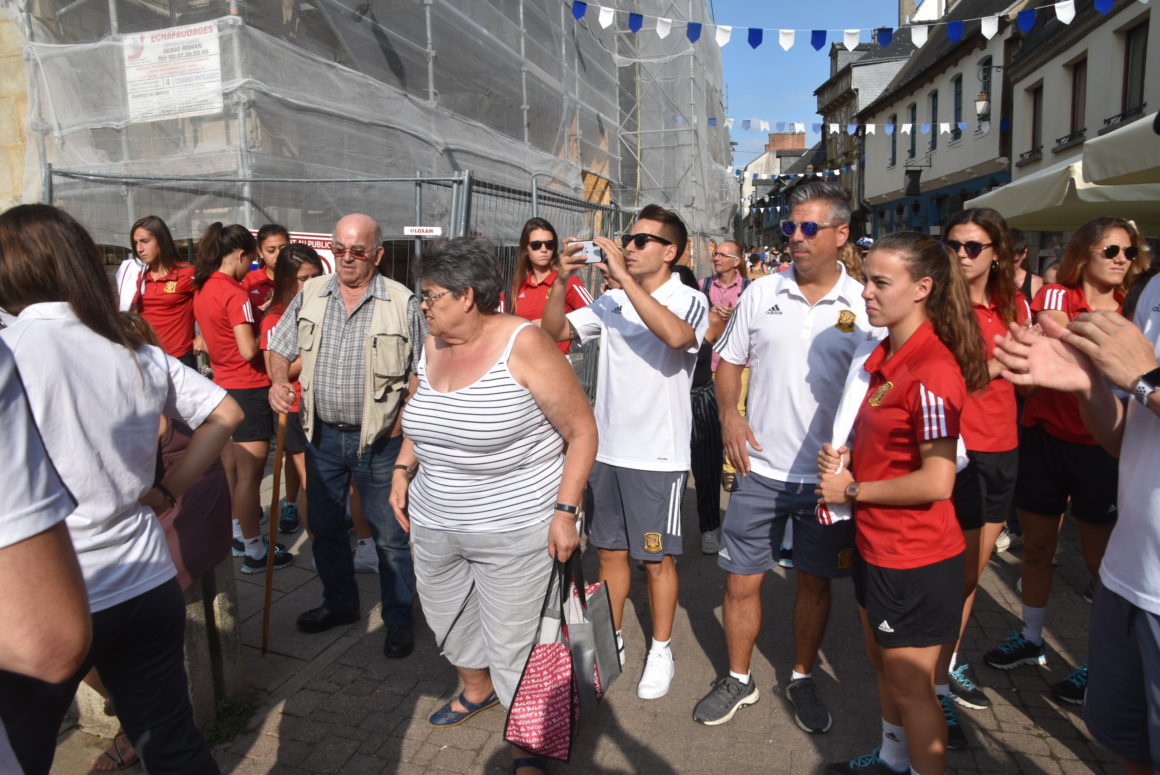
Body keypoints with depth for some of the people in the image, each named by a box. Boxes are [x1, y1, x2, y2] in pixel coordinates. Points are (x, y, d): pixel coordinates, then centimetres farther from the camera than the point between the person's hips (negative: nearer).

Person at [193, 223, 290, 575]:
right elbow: (248, 350, -23)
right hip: (248, 389, -9)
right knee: (250, 473, -1)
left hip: (223, 384, 9)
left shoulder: (202, 289, 8)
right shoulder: (235, 293, -18)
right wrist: (261, 334, -3)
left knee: (230, 468, 19)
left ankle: (238, 535, 33)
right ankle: (254, 552, 8)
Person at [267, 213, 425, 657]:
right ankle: (339, 604, 38)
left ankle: (399, 619, 22)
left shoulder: (402, 303, -6)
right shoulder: (310, 295, 4)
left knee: (389, 535, 4)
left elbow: (422, 369, -1)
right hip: (322, 434, 4)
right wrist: (279, 381, -8)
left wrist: (405, 414, -12)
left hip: (379, 438, -4)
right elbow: (281, 347, 12)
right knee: (324, 527, 17)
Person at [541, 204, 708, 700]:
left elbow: (676, 335, -31)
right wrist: (562, 281, -12)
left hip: (657, 455, -5)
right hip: (606, 448, 5)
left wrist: (624, 277, -28)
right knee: (610, 551, 17)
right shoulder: (611, 302, 6)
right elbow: (553, 331, 3)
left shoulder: (689, 301, -8)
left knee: (656, 559, 9)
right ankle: (610, 642, 35)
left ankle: (661, 652, 28)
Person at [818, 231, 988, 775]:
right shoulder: (883, 355, 5)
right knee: (884, 668, 26)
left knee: (910, 688, 10)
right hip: (875, 546, 9)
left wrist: (851, 489, -17)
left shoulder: (932, 369, -23)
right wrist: (844, 455, 0)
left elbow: (936, 482, -27)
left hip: (916, 563, -9)